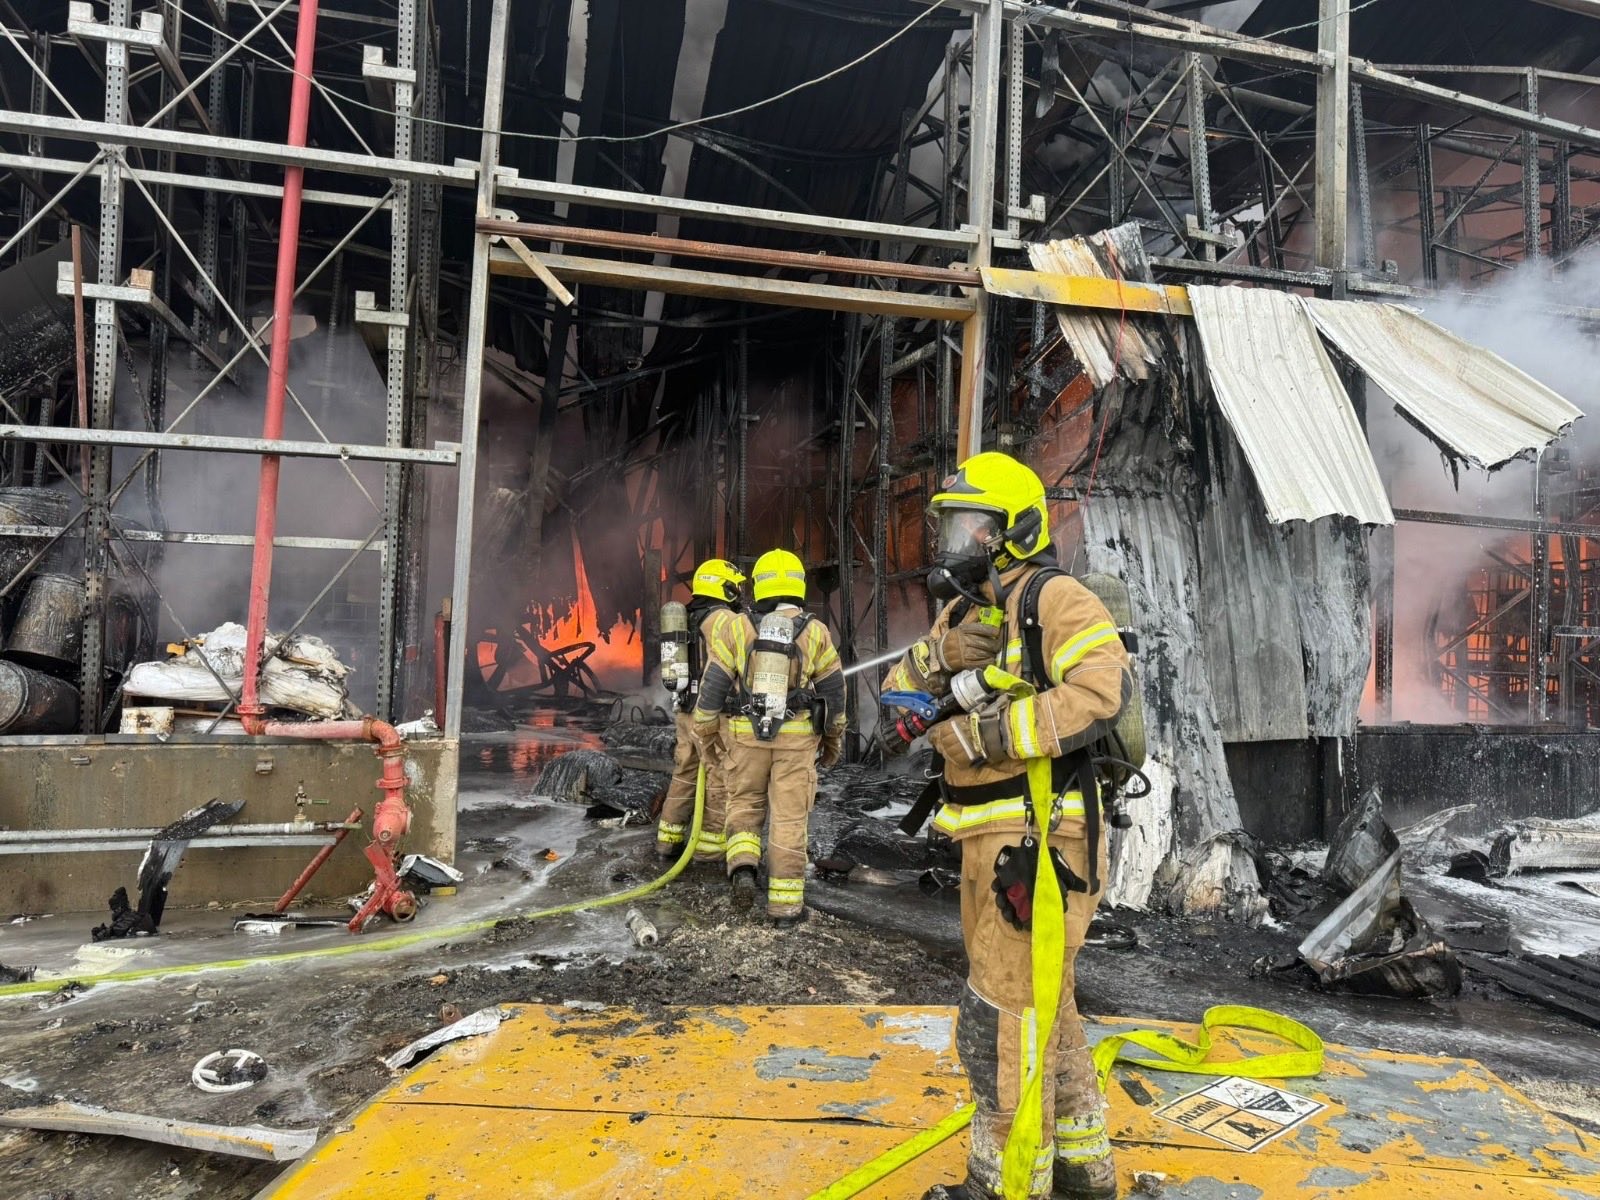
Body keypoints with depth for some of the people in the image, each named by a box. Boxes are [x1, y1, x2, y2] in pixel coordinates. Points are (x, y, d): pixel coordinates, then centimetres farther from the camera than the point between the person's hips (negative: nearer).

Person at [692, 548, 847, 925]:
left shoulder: (739, 629, -2)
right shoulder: (815, 633, -1)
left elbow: (713, 685, 1)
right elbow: (833, 691, 6)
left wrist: (707, 733, 13)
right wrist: (834, 738, 18)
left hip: (746, 735, 1)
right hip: (797, 738, 0)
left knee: (744, 805, 18)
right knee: (788, 818, 5)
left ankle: (743, 868, -3)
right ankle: (785, 902, 9)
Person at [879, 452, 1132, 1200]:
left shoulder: (1052, 598, -13)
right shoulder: (962, 611, 14)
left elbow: (1104, 688, -28)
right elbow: (896, 697, 9)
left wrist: (982, 735, -27)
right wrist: (941, 656, -12)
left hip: (1038, 842, -10)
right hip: (992, 841, 10)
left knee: (1003, 1016, -1)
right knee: (1041, 1005, 21)